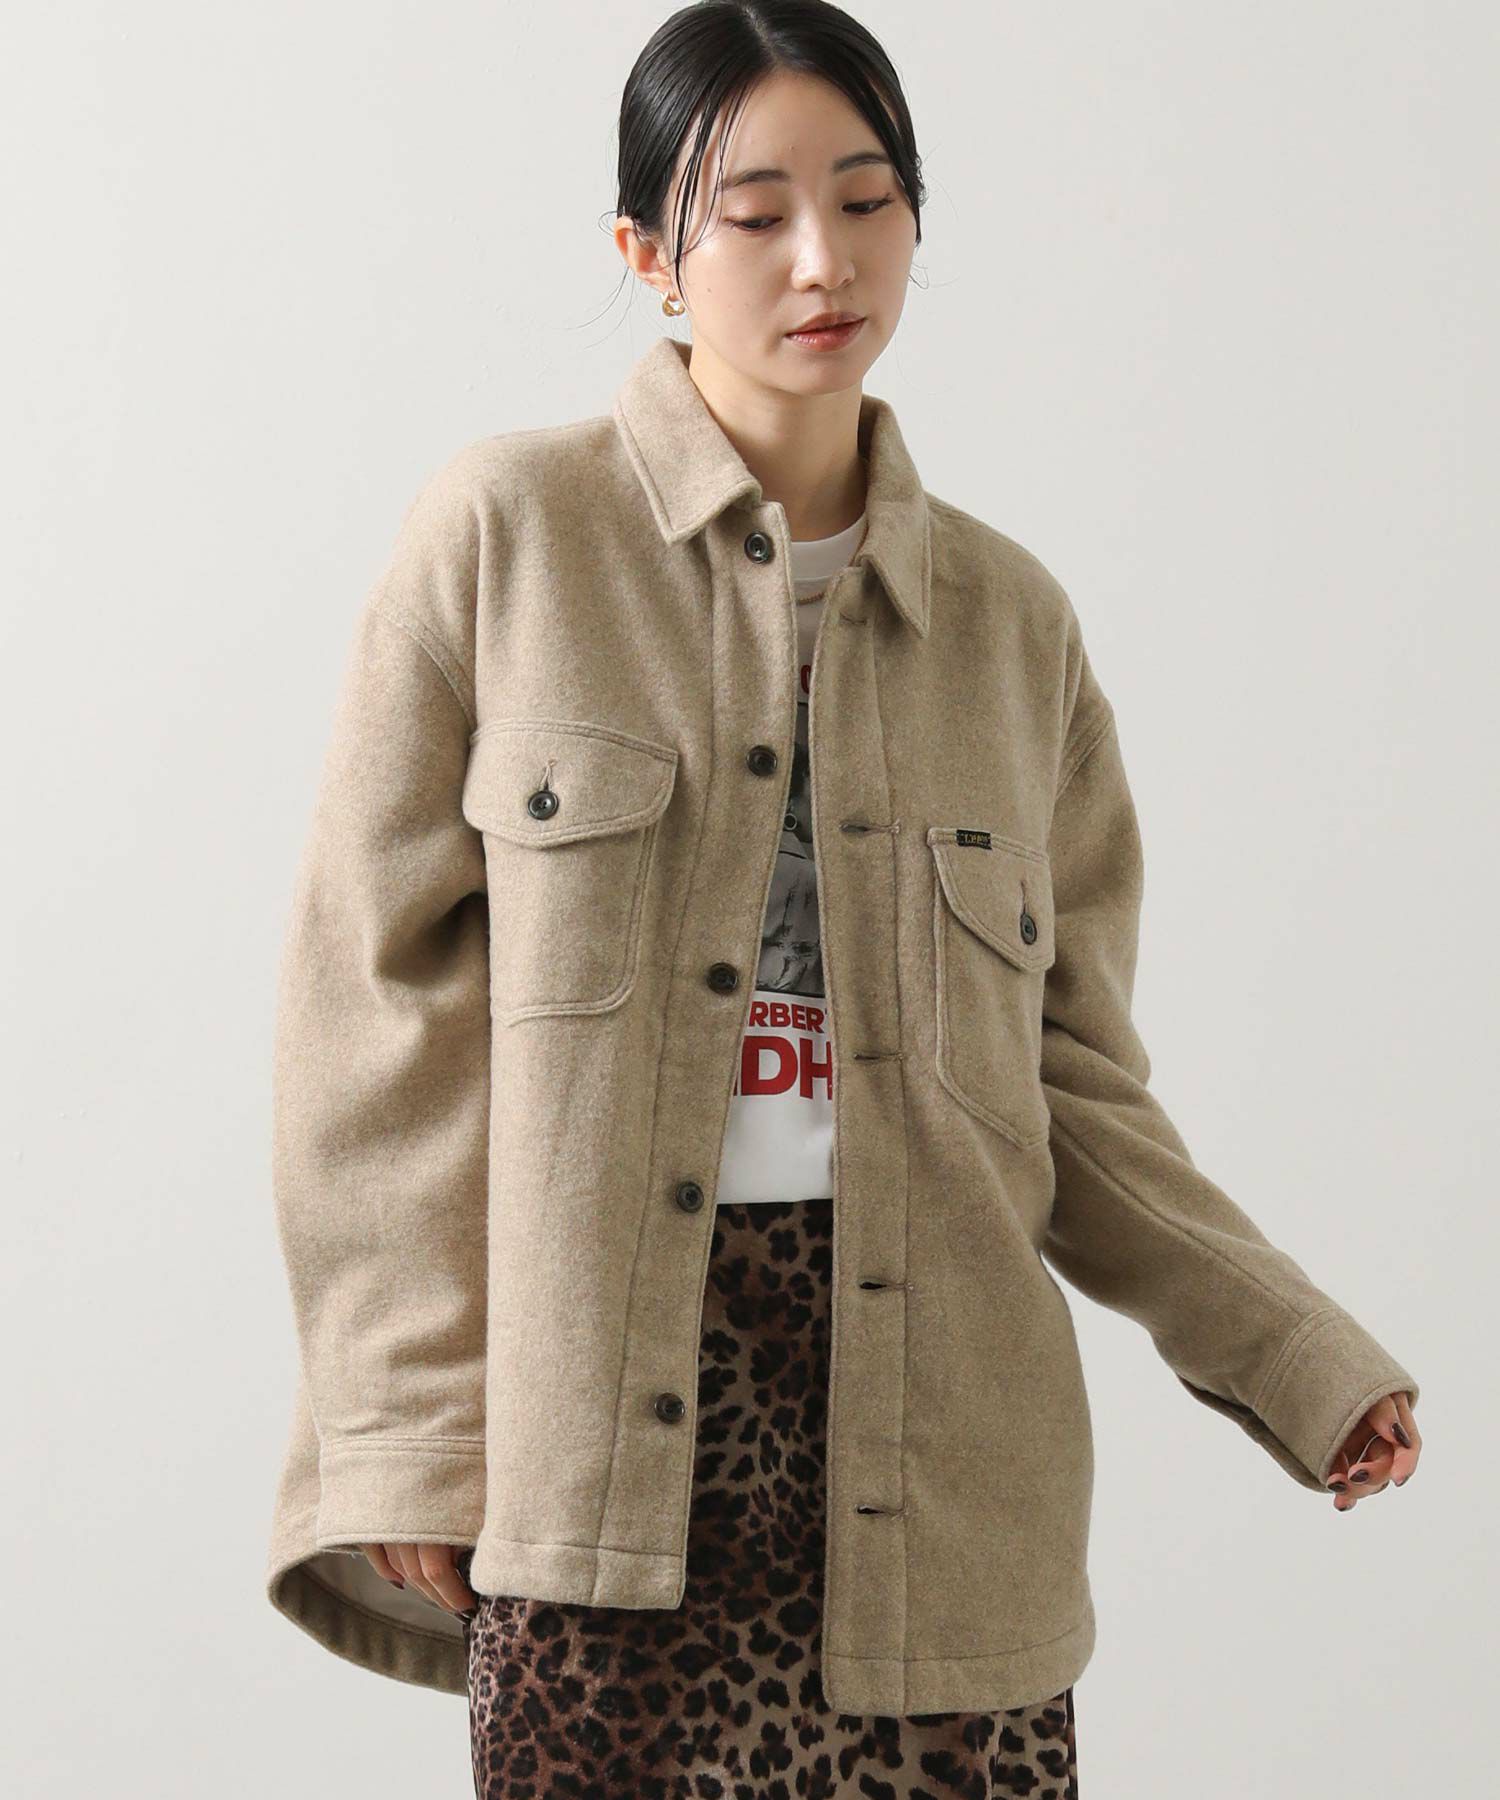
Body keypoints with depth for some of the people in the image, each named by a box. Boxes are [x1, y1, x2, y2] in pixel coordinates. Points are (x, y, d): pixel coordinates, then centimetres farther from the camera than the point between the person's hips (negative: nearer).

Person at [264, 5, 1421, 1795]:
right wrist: (408, 1426, -5)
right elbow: (380, 993, 0)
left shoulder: (1005, 613, 11)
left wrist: (1291, 1355, 5)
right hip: (601, 1383, -2)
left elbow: (1067, 1062, 14)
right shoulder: (509, 535, 1)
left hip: (932, 1394, 3)